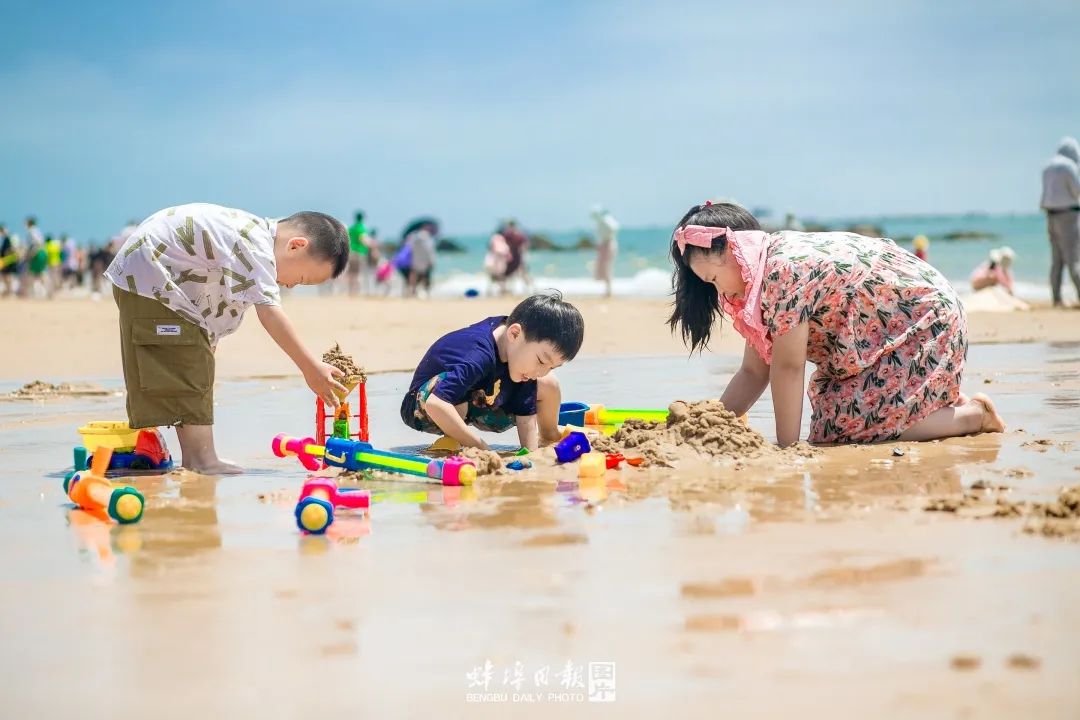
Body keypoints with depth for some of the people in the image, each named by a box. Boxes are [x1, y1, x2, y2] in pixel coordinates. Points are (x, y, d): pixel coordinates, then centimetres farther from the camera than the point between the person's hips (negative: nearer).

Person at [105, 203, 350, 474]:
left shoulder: (257, 233, 5)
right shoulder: (255, 244, -26)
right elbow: (269, 312, -34)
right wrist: (311, 368, -35)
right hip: (146, 278, -11)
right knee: (186, 380, -14)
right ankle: (203, 462, -17)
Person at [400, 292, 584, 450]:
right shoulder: (478, 356, -40)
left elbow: (526, 415, -10)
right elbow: (435, 404, -50)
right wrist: (481, 447, -45)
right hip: (422, 408, -8)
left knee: (548, 385, -1)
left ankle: (550, 438, 26)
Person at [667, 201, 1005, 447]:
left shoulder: (785, 269, -26)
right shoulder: (759, 275, 4)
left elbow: (788, 366, -26)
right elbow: (754, 372, 5)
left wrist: (787, 446, -22)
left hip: (927, 323, -10)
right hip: (887, 338, 10)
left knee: (854, 427, -20)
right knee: (831, 426, 0)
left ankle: (974, 415, -5)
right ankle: (947, 405, 13)